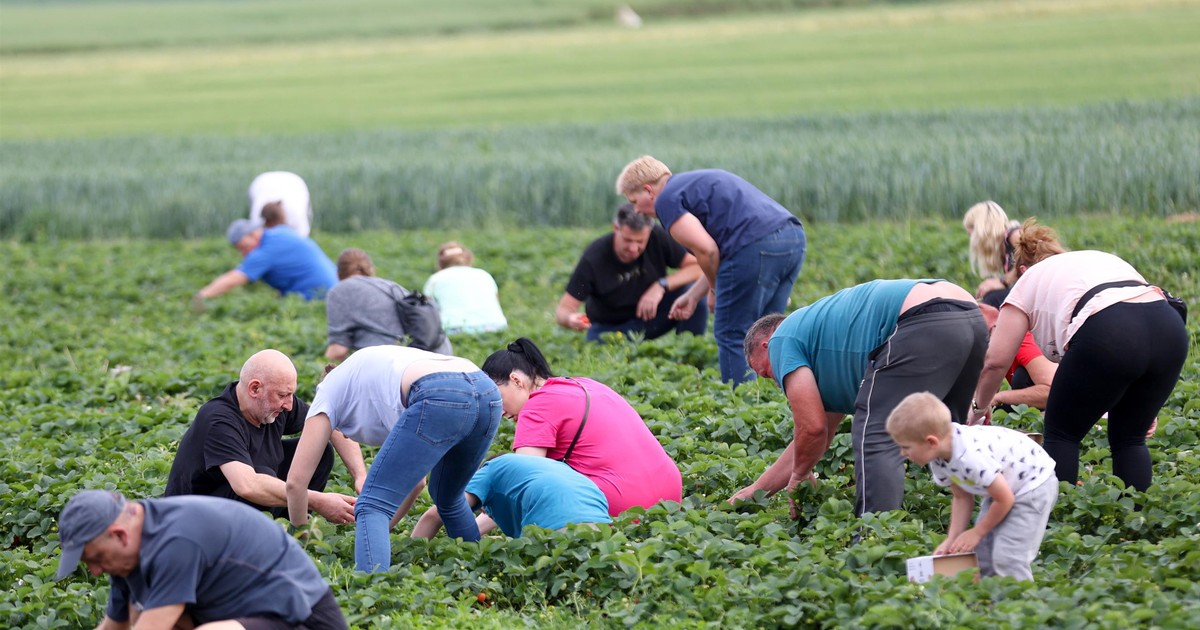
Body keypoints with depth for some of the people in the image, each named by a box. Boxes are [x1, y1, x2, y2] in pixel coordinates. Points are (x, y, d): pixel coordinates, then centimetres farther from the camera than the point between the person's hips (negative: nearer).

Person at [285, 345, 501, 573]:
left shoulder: (330, 391, 27)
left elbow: (296, 480, 21)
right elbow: (414, 483, 42)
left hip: (438, 399, -7)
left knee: (372, 507, -1)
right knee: (447, 498, 32)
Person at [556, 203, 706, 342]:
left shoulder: (658, 238, -18)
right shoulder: (594, 258, -23)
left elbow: (699, 267, -18)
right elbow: (564, 309, -20)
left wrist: (662, 285, -32)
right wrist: (570, 318, -45)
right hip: (609, 328, -1)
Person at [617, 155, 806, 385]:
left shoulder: (667, 199, 1)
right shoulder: (698, 181, 29)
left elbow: (706, 250, -9)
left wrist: (714, 290, 8)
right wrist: (693, 295, 31)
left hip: (756, 245, -9)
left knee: (732, 335, 3)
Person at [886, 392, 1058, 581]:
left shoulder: (972, 457, -37)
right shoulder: (938, 459, -8)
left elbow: (1005, 499, -27)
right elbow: (962, 498, 2)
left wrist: (977, 532, -13)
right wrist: (952, 539, -9)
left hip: (1034, 485, -9)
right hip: (1003, 486, 9)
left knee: (1007, 556, -18)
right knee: (980, 552, 4)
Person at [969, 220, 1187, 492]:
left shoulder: (1029, 280, 23)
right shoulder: (1103, 257, 37)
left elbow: (995, 361, 17)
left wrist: (980, 408, 34)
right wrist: (1144, 400, 36)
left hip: (1107, 336, -5)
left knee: (1062, 434, 15)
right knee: (1129, 438, 21)